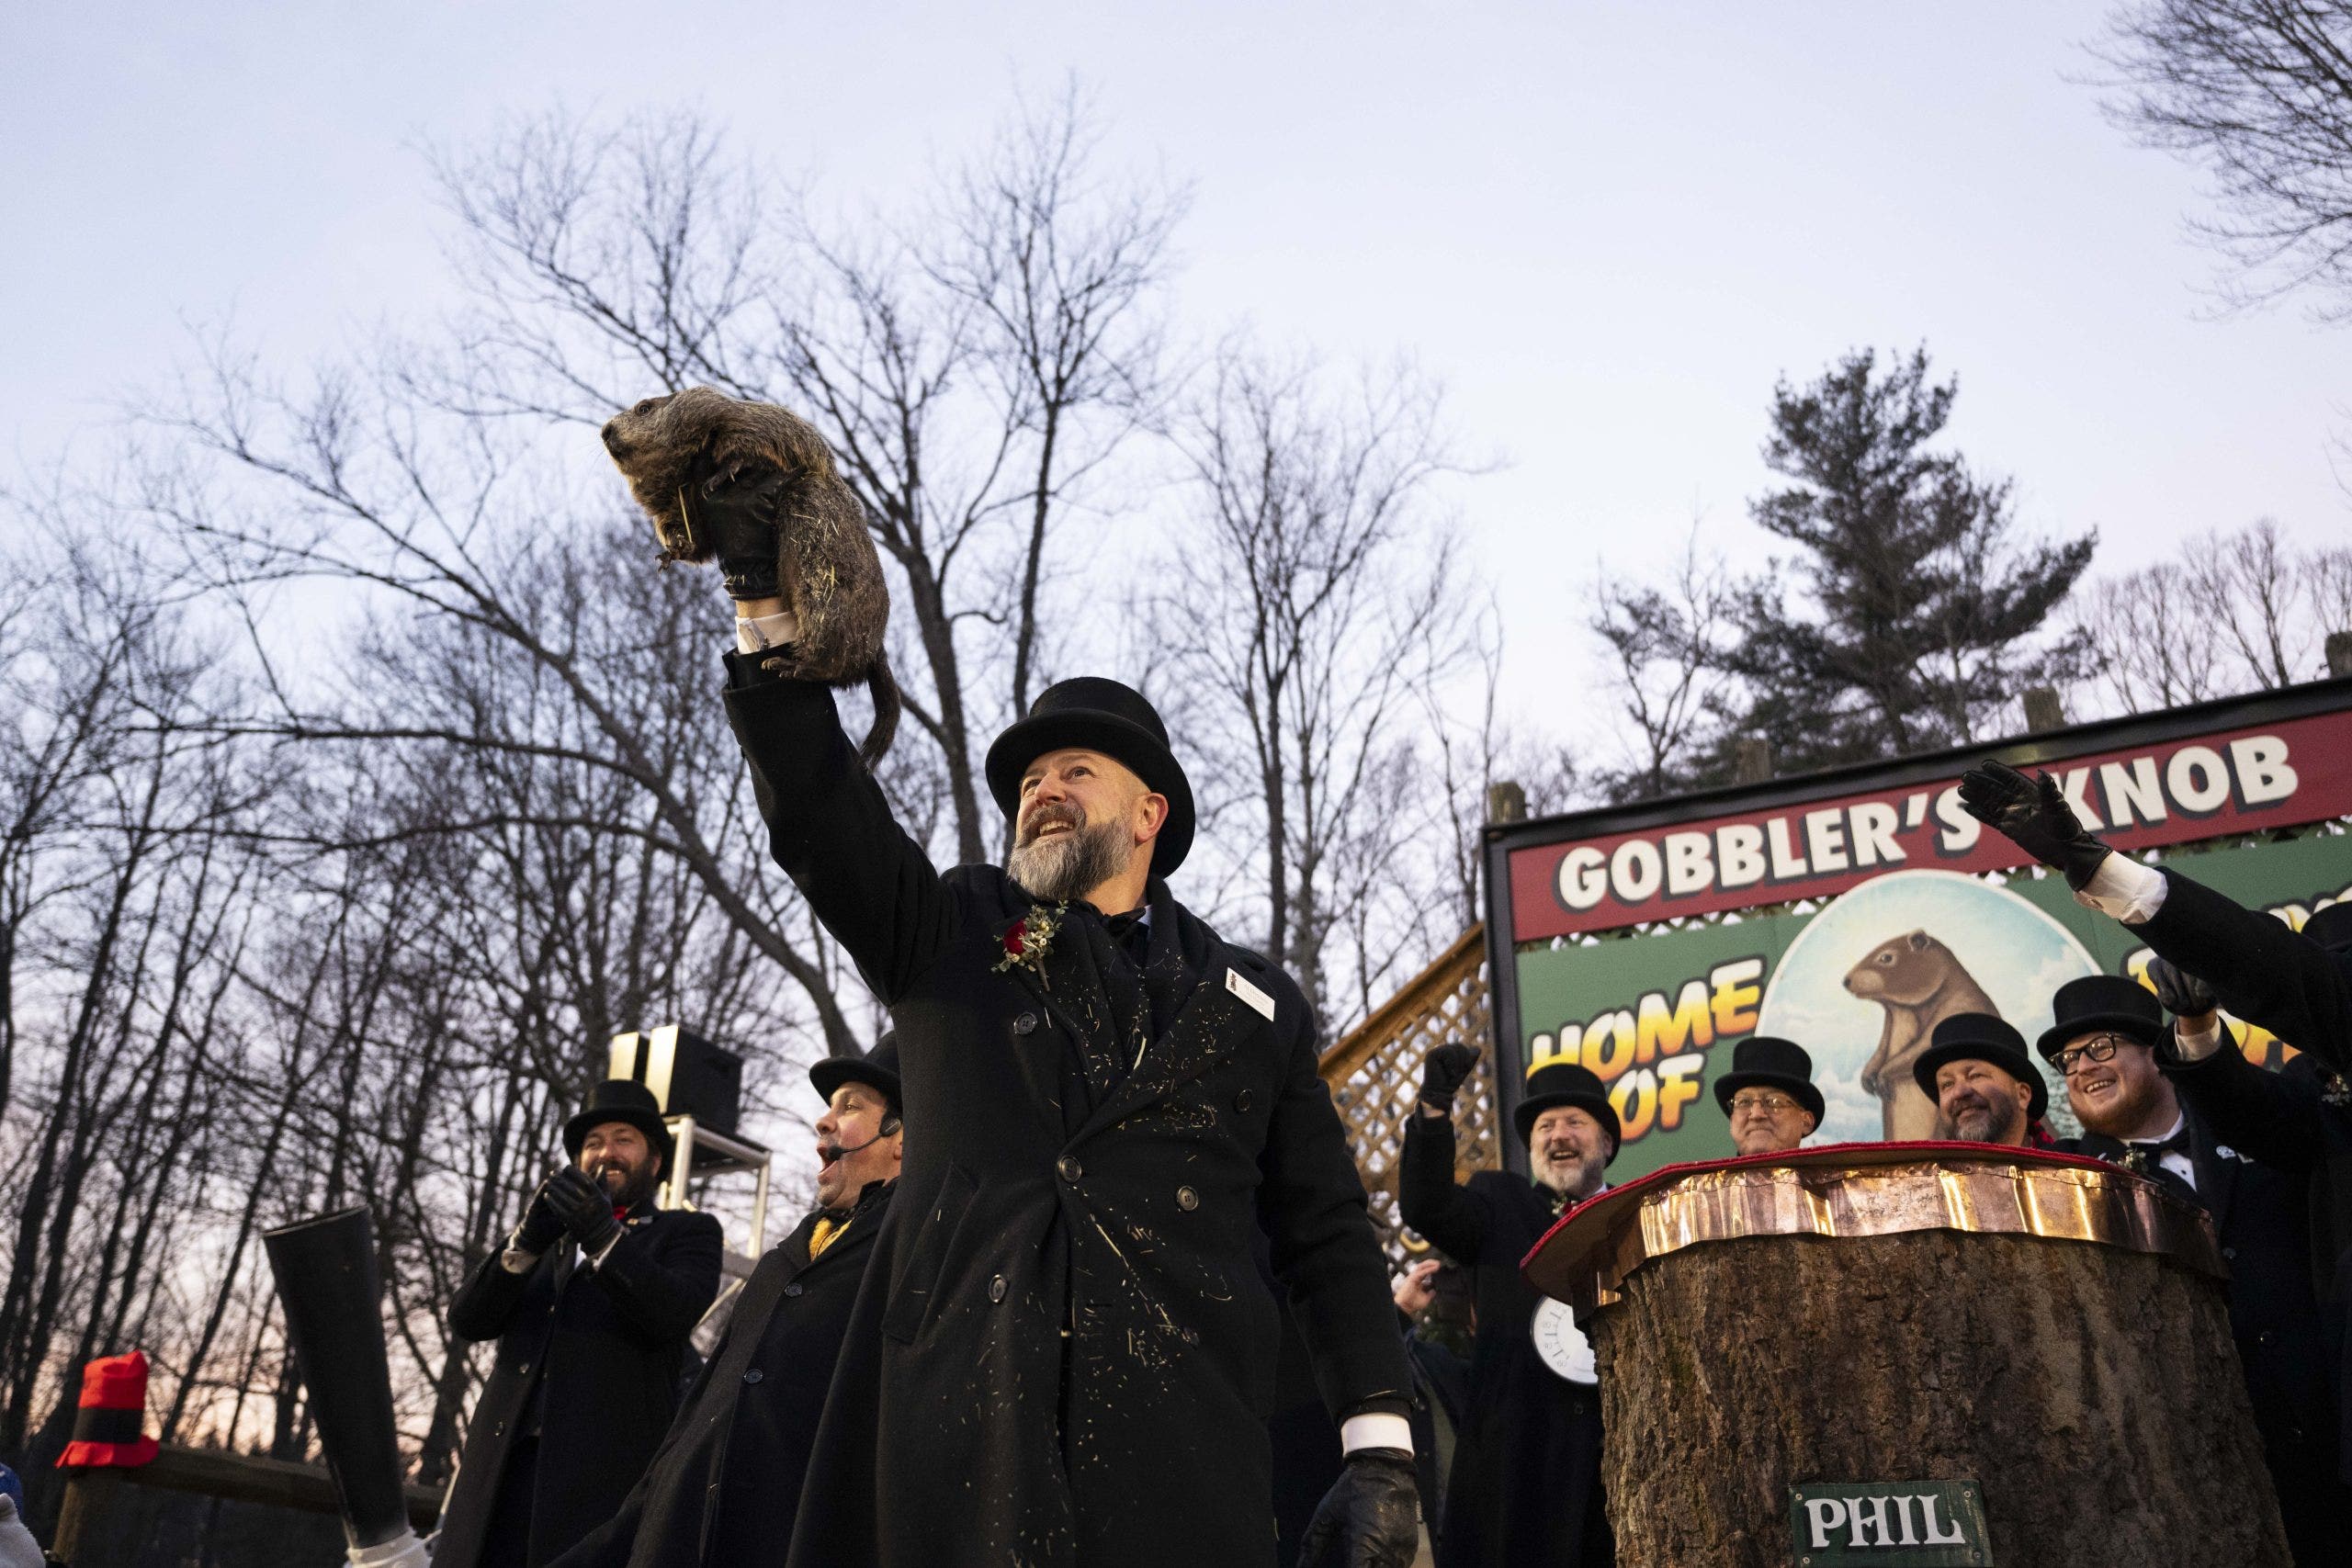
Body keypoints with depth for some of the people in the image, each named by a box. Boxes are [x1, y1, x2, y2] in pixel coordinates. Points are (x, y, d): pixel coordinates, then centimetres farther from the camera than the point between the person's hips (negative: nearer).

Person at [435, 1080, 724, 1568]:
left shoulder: (687, 1233, 12)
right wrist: (528, 1240, -6)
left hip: (608, 1472, -4)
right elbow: (468, 1320, 11)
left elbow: (673, 1314, -8)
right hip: (505, 1470, 4)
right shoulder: (549, 1240, 26)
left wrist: (602, 1235, -21)